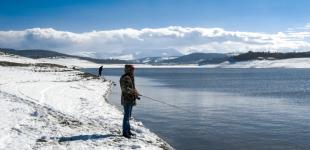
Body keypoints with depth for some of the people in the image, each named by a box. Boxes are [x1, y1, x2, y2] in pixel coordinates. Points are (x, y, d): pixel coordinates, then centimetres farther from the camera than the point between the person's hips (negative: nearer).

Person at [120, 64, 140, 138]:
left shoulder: (131, 77, 14)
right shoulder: (125, 78, -16)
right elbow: (125, 88, -28)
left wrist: (136, 93, 6)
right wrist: (134, 92, -33)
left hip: (131, 100, 10)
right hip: (126, 100, -10)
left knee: (128, 116, 15)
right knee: (126, 116, -6)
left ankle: (128, 131, 23)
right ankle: (125, 132, 0)